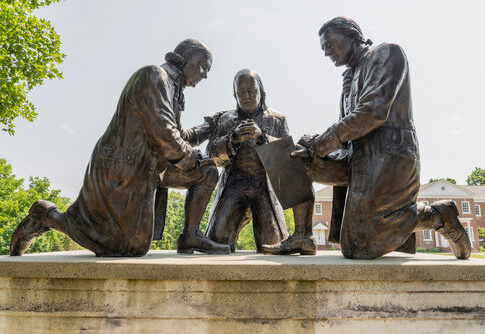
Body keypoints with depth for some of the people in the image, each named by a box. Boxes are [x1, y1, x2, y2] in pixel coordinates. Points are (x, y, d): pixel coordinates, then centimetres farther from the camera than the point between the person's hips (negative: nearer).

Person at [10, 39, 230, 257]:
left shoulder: (173, 89, 16)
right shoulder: (153, 76, -15)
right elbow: (162, 132, -24)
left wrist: (190, 155, 5)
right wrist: (188, 158, -8)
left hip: (147, 167, 10)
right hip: (123, 171, -10)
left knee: (208, 172, 7)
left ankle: (190, 237, 4)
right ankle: (46, 216, 9)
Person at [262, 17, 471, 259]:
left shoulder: (386, 53, 0)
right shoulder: (350, 79, 25)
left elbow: (373, 112, -16)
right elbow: (344, 137, 18)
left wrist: (321, 143, -11)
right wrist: (314, 150, -3)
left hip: (387, 156, -9)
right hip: (359, 158, 9)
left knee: (356, 248, -14)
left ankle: (436, 215, 1)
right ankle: (301, 237, 3)